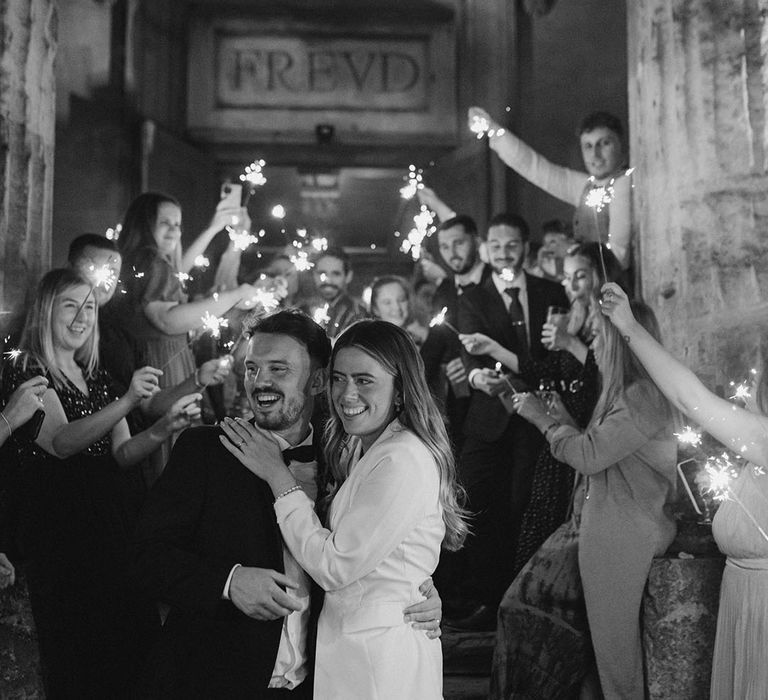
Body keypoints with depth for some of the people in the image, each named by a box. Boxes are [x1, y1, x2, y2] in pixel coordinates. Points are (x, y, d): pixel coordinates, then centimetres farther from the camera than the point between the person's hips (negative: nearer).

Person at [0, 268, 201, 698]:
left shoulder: (98, 380, 16)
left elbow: (123, 454, 6)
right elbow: (61, 442, -21)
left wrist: (165, 428, -13)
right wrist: (127, 401, -33)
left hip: (109, 523, 6)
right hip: (56, 529, -6)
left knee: (132, 643, 2)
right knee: (77, 655, -4)